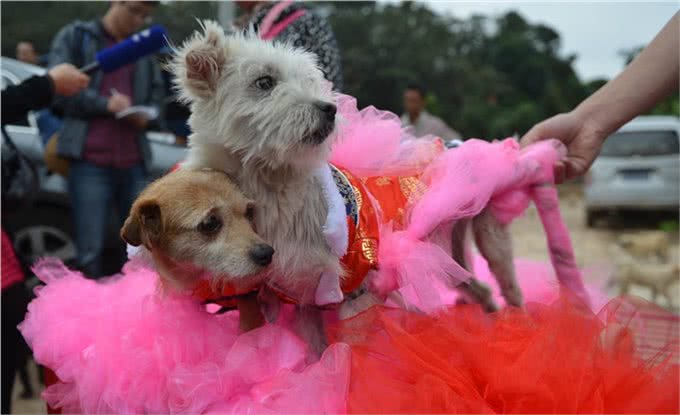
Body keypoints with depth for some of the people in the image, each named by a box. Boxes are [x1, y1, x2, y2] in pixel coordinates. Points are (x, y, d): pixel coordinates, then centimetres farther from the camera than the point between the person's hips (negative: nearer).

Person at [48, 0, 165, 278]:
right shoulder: (75, 37, 8)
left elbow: (157, 97, 21)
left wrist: (146, 116, -2)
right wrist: (105, 104, -14)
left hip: (133, 164, 4)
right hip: (90, 163, -4)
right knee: (90, 252, -6)